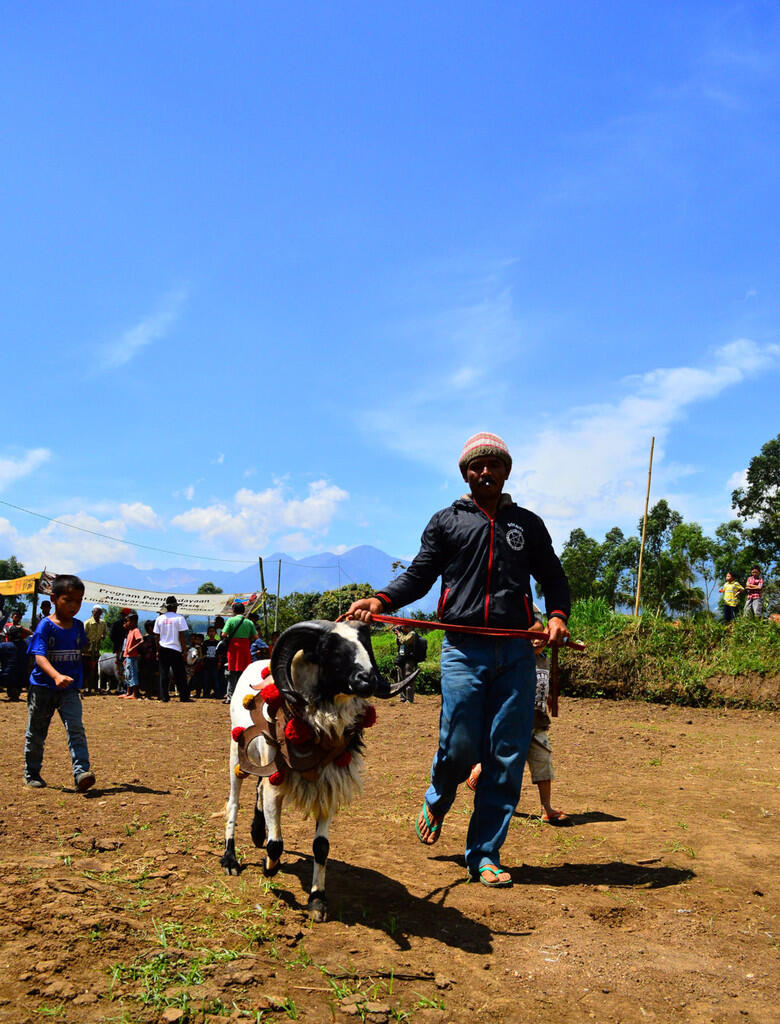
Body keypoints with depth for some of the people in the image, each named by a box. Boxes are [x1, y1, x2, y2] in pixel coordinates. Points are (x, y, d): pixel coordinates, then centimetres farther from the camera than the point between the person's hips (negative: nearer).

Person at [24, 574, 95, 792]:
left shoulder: (78, 626, 3)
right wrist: (56, 676, -43)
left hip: (69, 689, 3)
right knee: (36, 733, 12)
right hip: (42, 687, -3)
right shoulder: (45, 626, -14)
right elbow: (40, 656, -27)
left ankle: (81, 772, -21)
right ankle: (32, 773, 30)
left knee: (76, 728, -14)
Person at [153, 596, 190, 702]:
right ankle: (184, 696, 1)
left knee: (163, 674, 7)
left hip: (162, 649, 3)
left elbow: (157, 636, 8)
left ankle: (164, 696, 5)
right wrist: (184, 650, -2)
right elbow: (182, 636, -7)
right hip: (175, 650, -3)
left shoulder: (159, 618, 6)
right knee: (179, 675, 1)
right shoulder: (179, 618, -6)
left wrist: (157, 651, 15)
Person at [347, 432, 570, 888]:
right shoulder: (447, 521, 13)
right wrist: (380, 601, -8)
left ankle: (485, 854, 12)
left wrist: (557, 615, 0)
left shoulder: (528, 524, 17)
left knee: (508, 757, -1)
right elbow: (419, 575, 9)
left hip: (516, 652, 2)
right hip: (463, 650, -2)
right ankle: (437, 801, 29)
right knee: (459, 746, -6)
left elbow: (554, 578, 20)